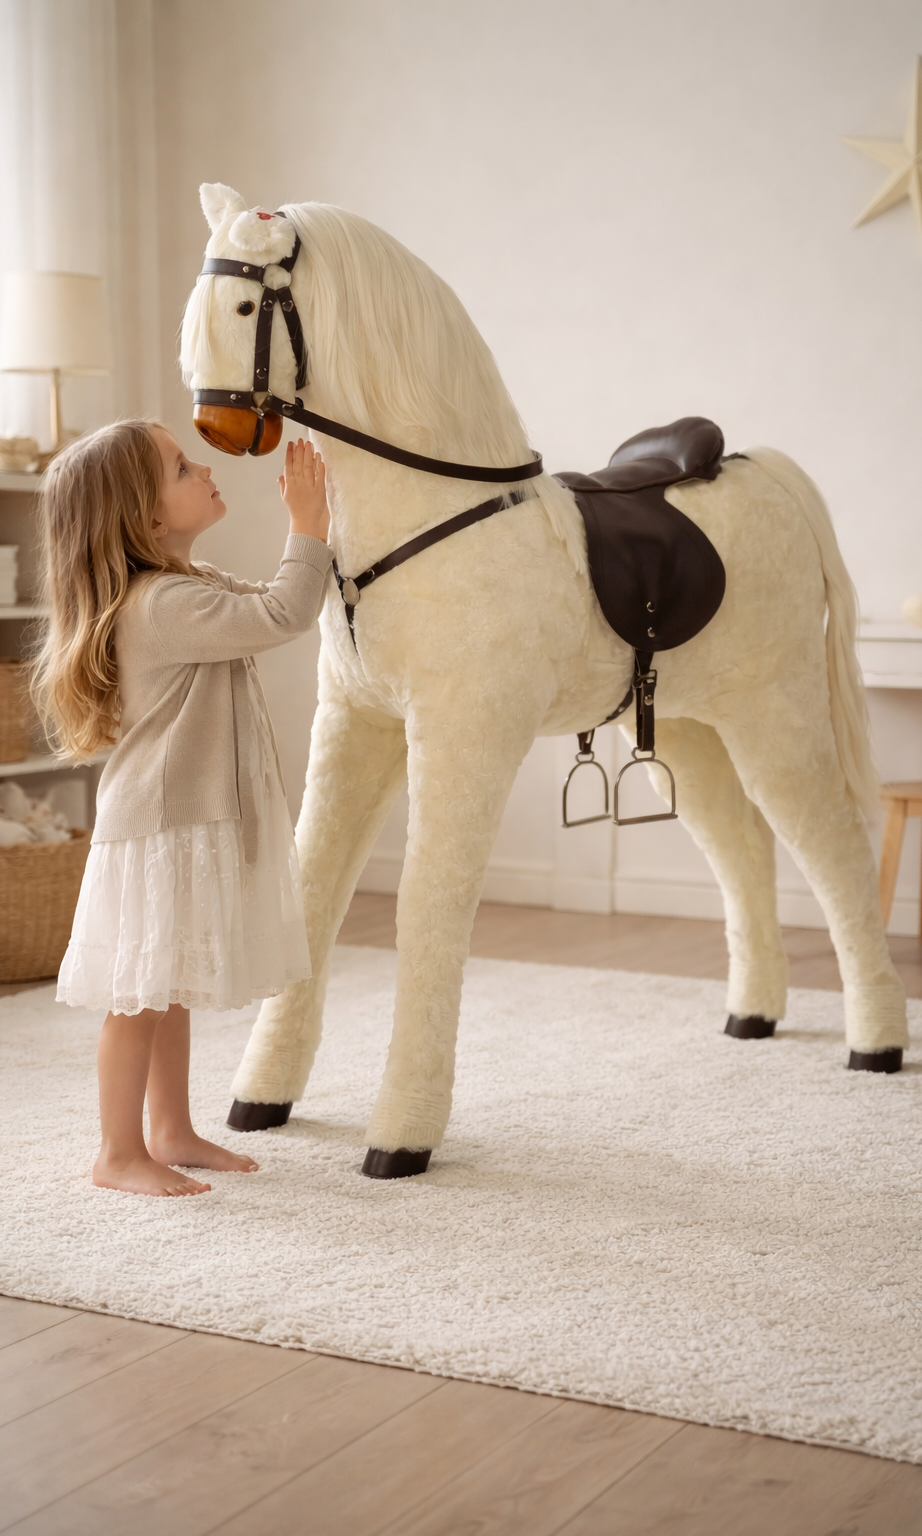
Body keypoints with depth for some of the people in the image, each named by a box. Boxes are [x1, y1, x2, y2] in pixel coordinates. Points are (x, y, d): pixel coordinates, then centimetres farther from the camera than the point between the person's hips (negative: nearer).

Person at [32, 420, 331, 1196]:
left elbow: (267, 608, 22)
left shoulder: (192, 587, 11)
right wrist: (308, 526, -18)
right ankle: (119, 1154, 9)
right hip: (158, 829, -10)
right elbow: (282, 615, -28)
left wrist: (311, 527, 13)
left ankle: (171, 1131, 28)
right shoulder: (163, 605, -23)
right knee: (142, 996, -1)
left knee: (171, 988, 18)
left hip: (196, 822, 10)